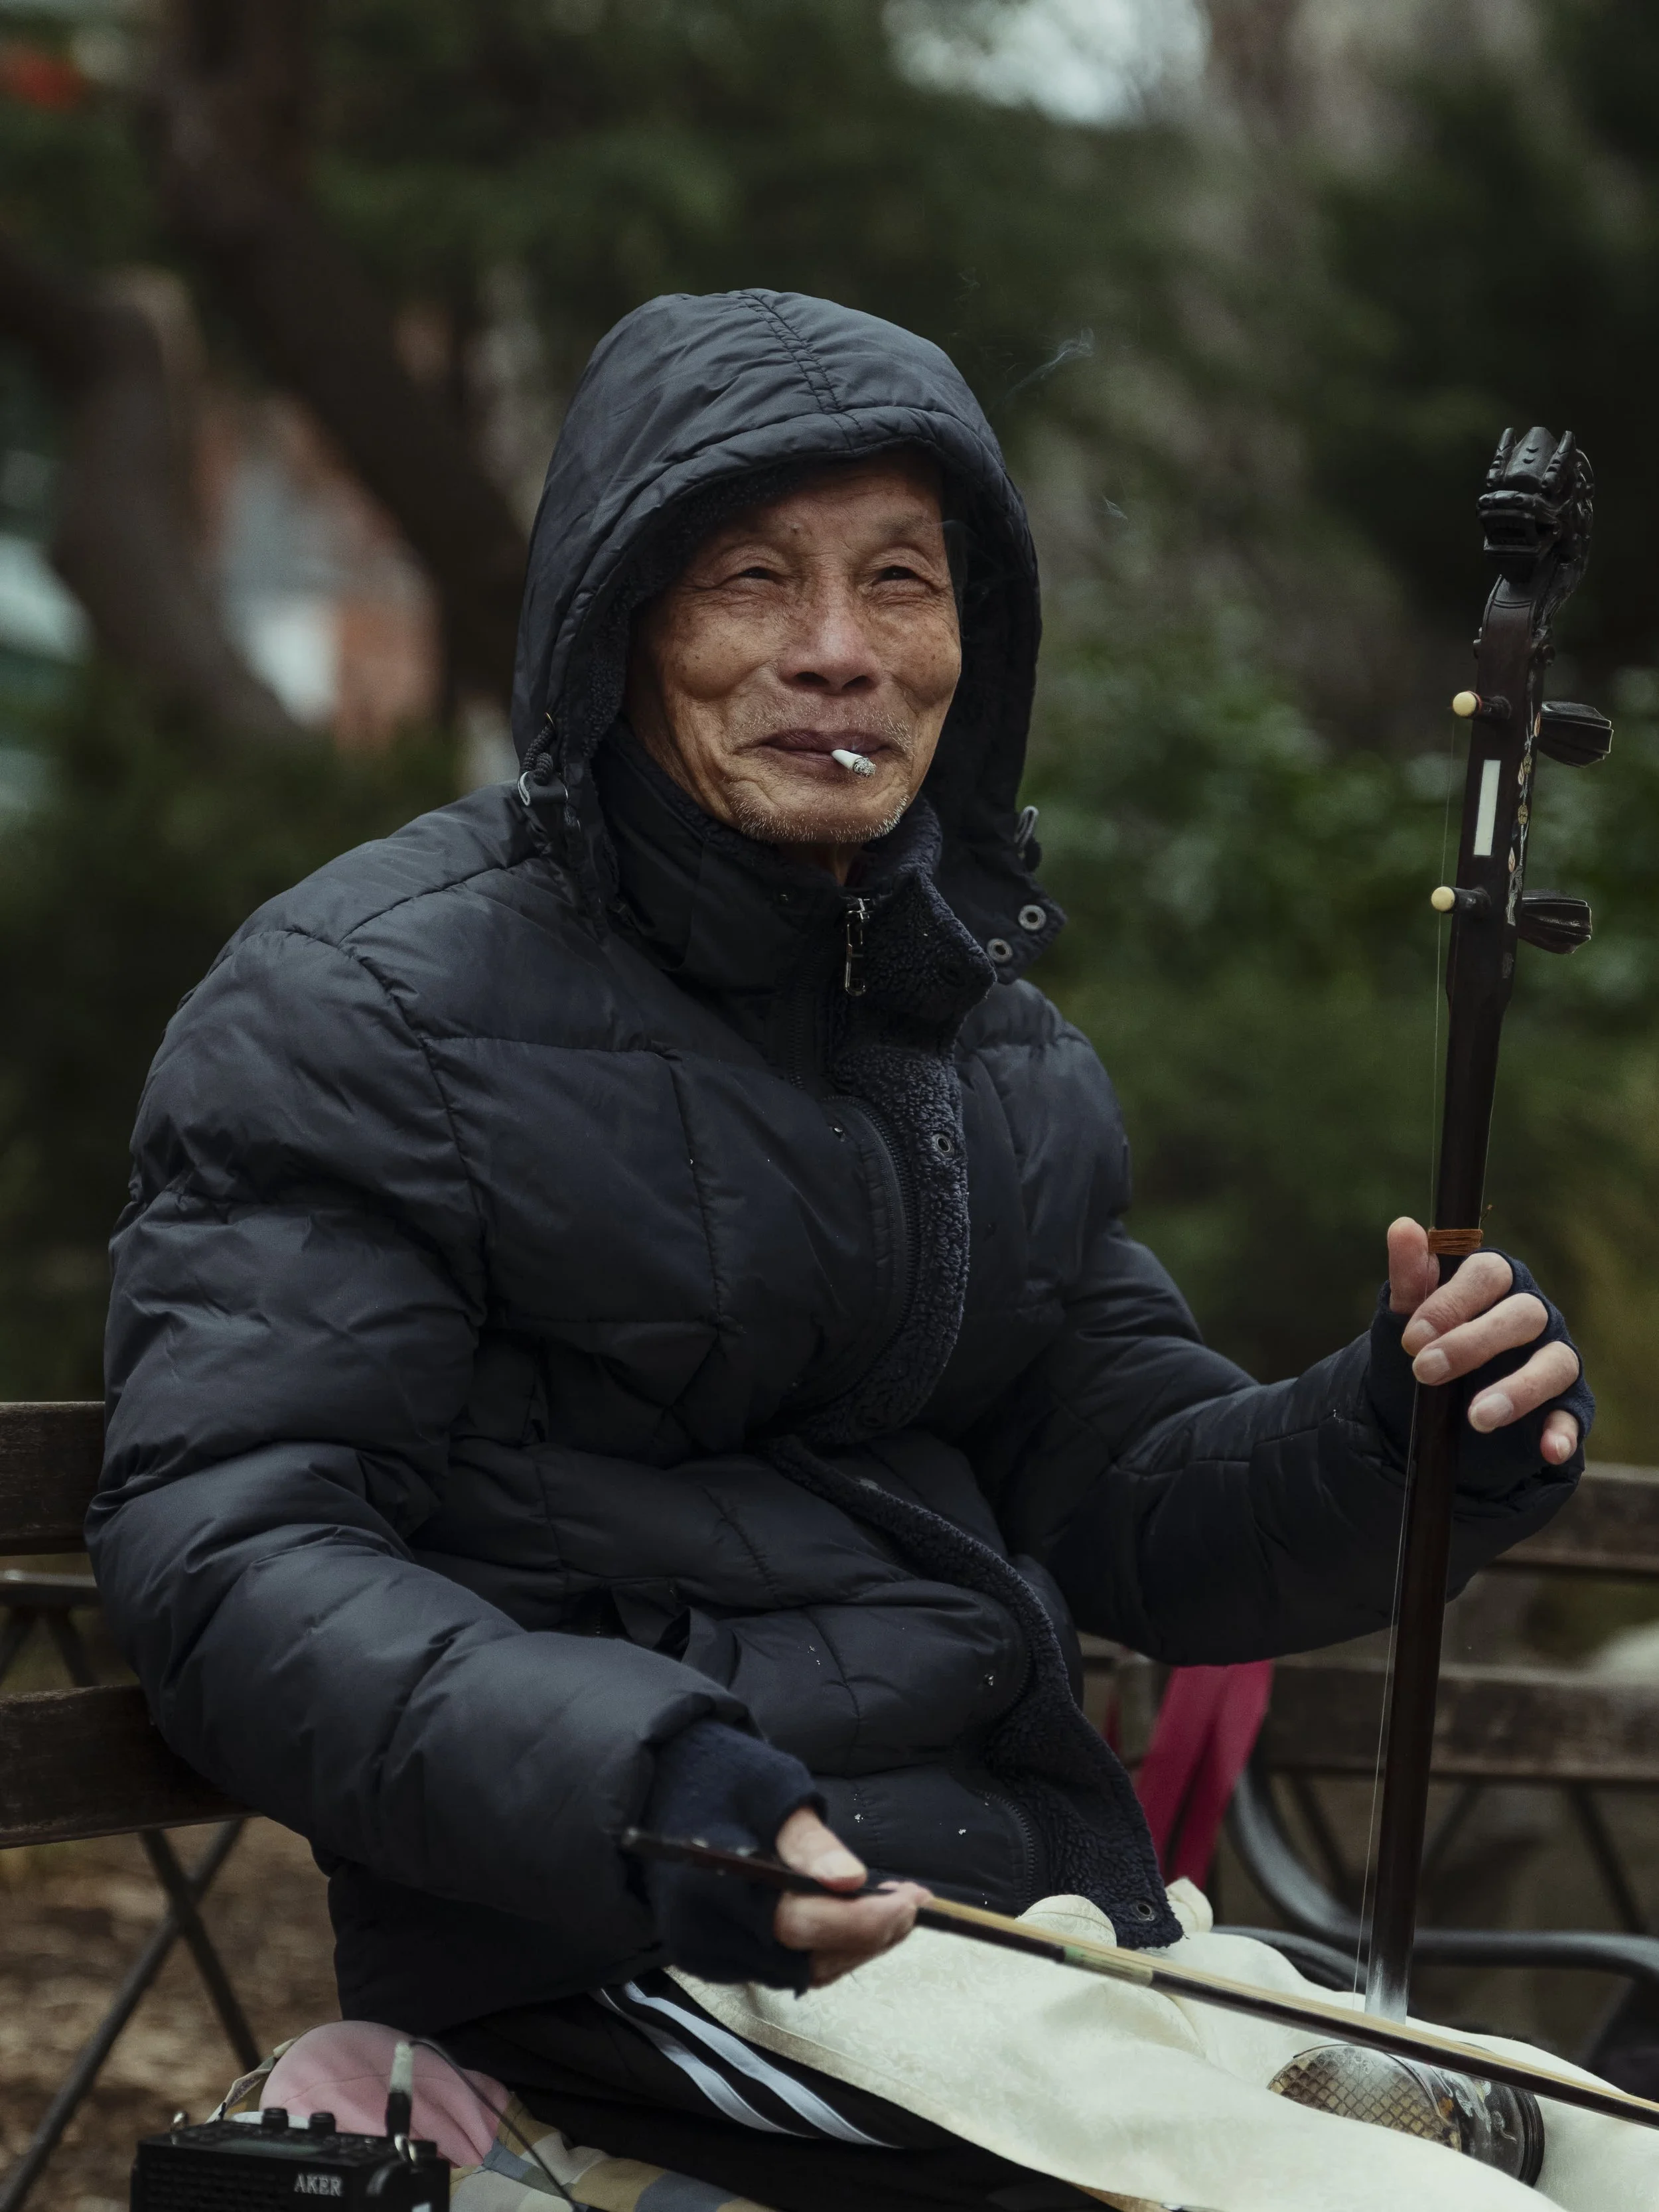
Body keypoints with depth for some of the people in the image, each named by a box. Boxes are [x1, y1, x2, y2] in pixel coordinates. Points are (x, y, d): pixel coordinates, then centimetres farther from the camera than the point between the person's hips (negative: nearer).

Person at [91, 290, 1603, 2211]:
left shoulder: (997, 1046, 17)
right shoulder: (364, 1005, -5)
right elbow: (224, 1552, -13)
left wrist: (1388, 1447, -5)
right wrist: (625, 1786, -30)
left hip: (1036, 1886, 7)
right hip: (594, 1959, -7)